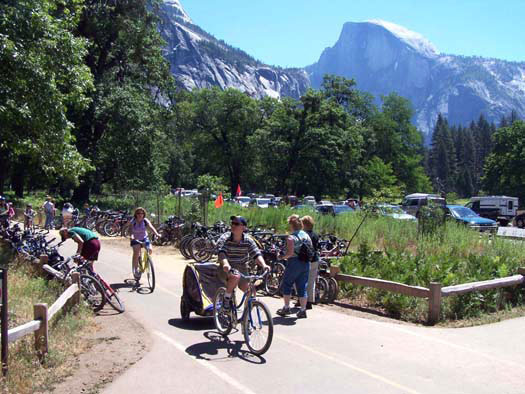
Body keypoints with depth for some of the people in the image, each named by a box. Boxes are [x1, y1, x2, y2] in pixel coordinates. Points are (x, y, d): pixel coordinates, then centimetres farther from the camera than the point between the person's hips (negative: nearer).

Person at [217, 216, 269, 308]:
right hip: (227, 269, -3)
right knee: (235, 277, -34)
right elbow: (221, 252, -29)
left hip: (242, 268, 3)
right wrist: (226, 264, -50)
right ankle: (227, 298, -9)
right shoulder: (225, 238, -13)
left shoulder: (248, 240, -6)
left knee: (245, 288, -8)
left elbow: (256, 254, -15)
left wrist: (264, 265, -35)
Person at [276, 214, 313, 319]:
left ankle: (286, 308, 12)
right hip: (306, 263, 6)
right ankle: (303, 310, 9)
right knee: (302, 287, 9)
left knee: (287, 285, 10)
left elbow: (290, 253, -20)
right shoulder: (306, 235, 7)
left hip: (294, 263, -6)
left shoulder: (291, 237, -13)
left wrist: (282, 257, -4)